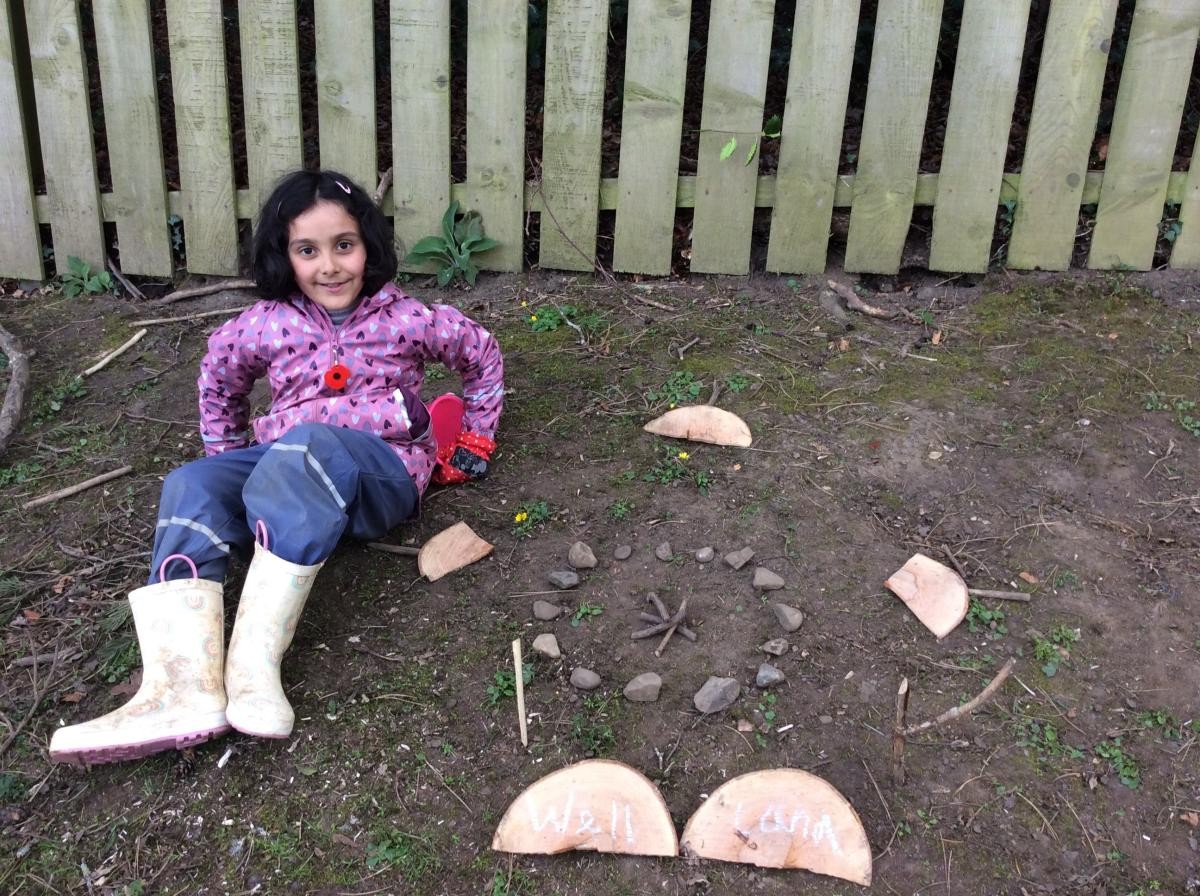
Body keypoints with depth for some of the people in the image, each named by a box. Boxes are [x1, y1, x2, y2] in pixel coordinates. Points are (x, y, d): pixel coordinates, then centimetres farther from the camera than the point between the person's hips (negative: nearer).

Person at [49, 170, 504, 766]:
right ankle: (184, 686, -43)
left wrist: (474, 440, 18)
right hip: (282, 470, 4)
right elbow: (218, 377, 28)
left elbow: (482, 354, 18)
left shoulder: (404, 319, 3)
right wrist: (228, 454, 25)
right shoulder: (266, 326, 8)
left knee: (311, 443, -38)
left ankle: (254, 661, -45)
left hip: (383, 475, -4)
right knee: (191, 485, -25)